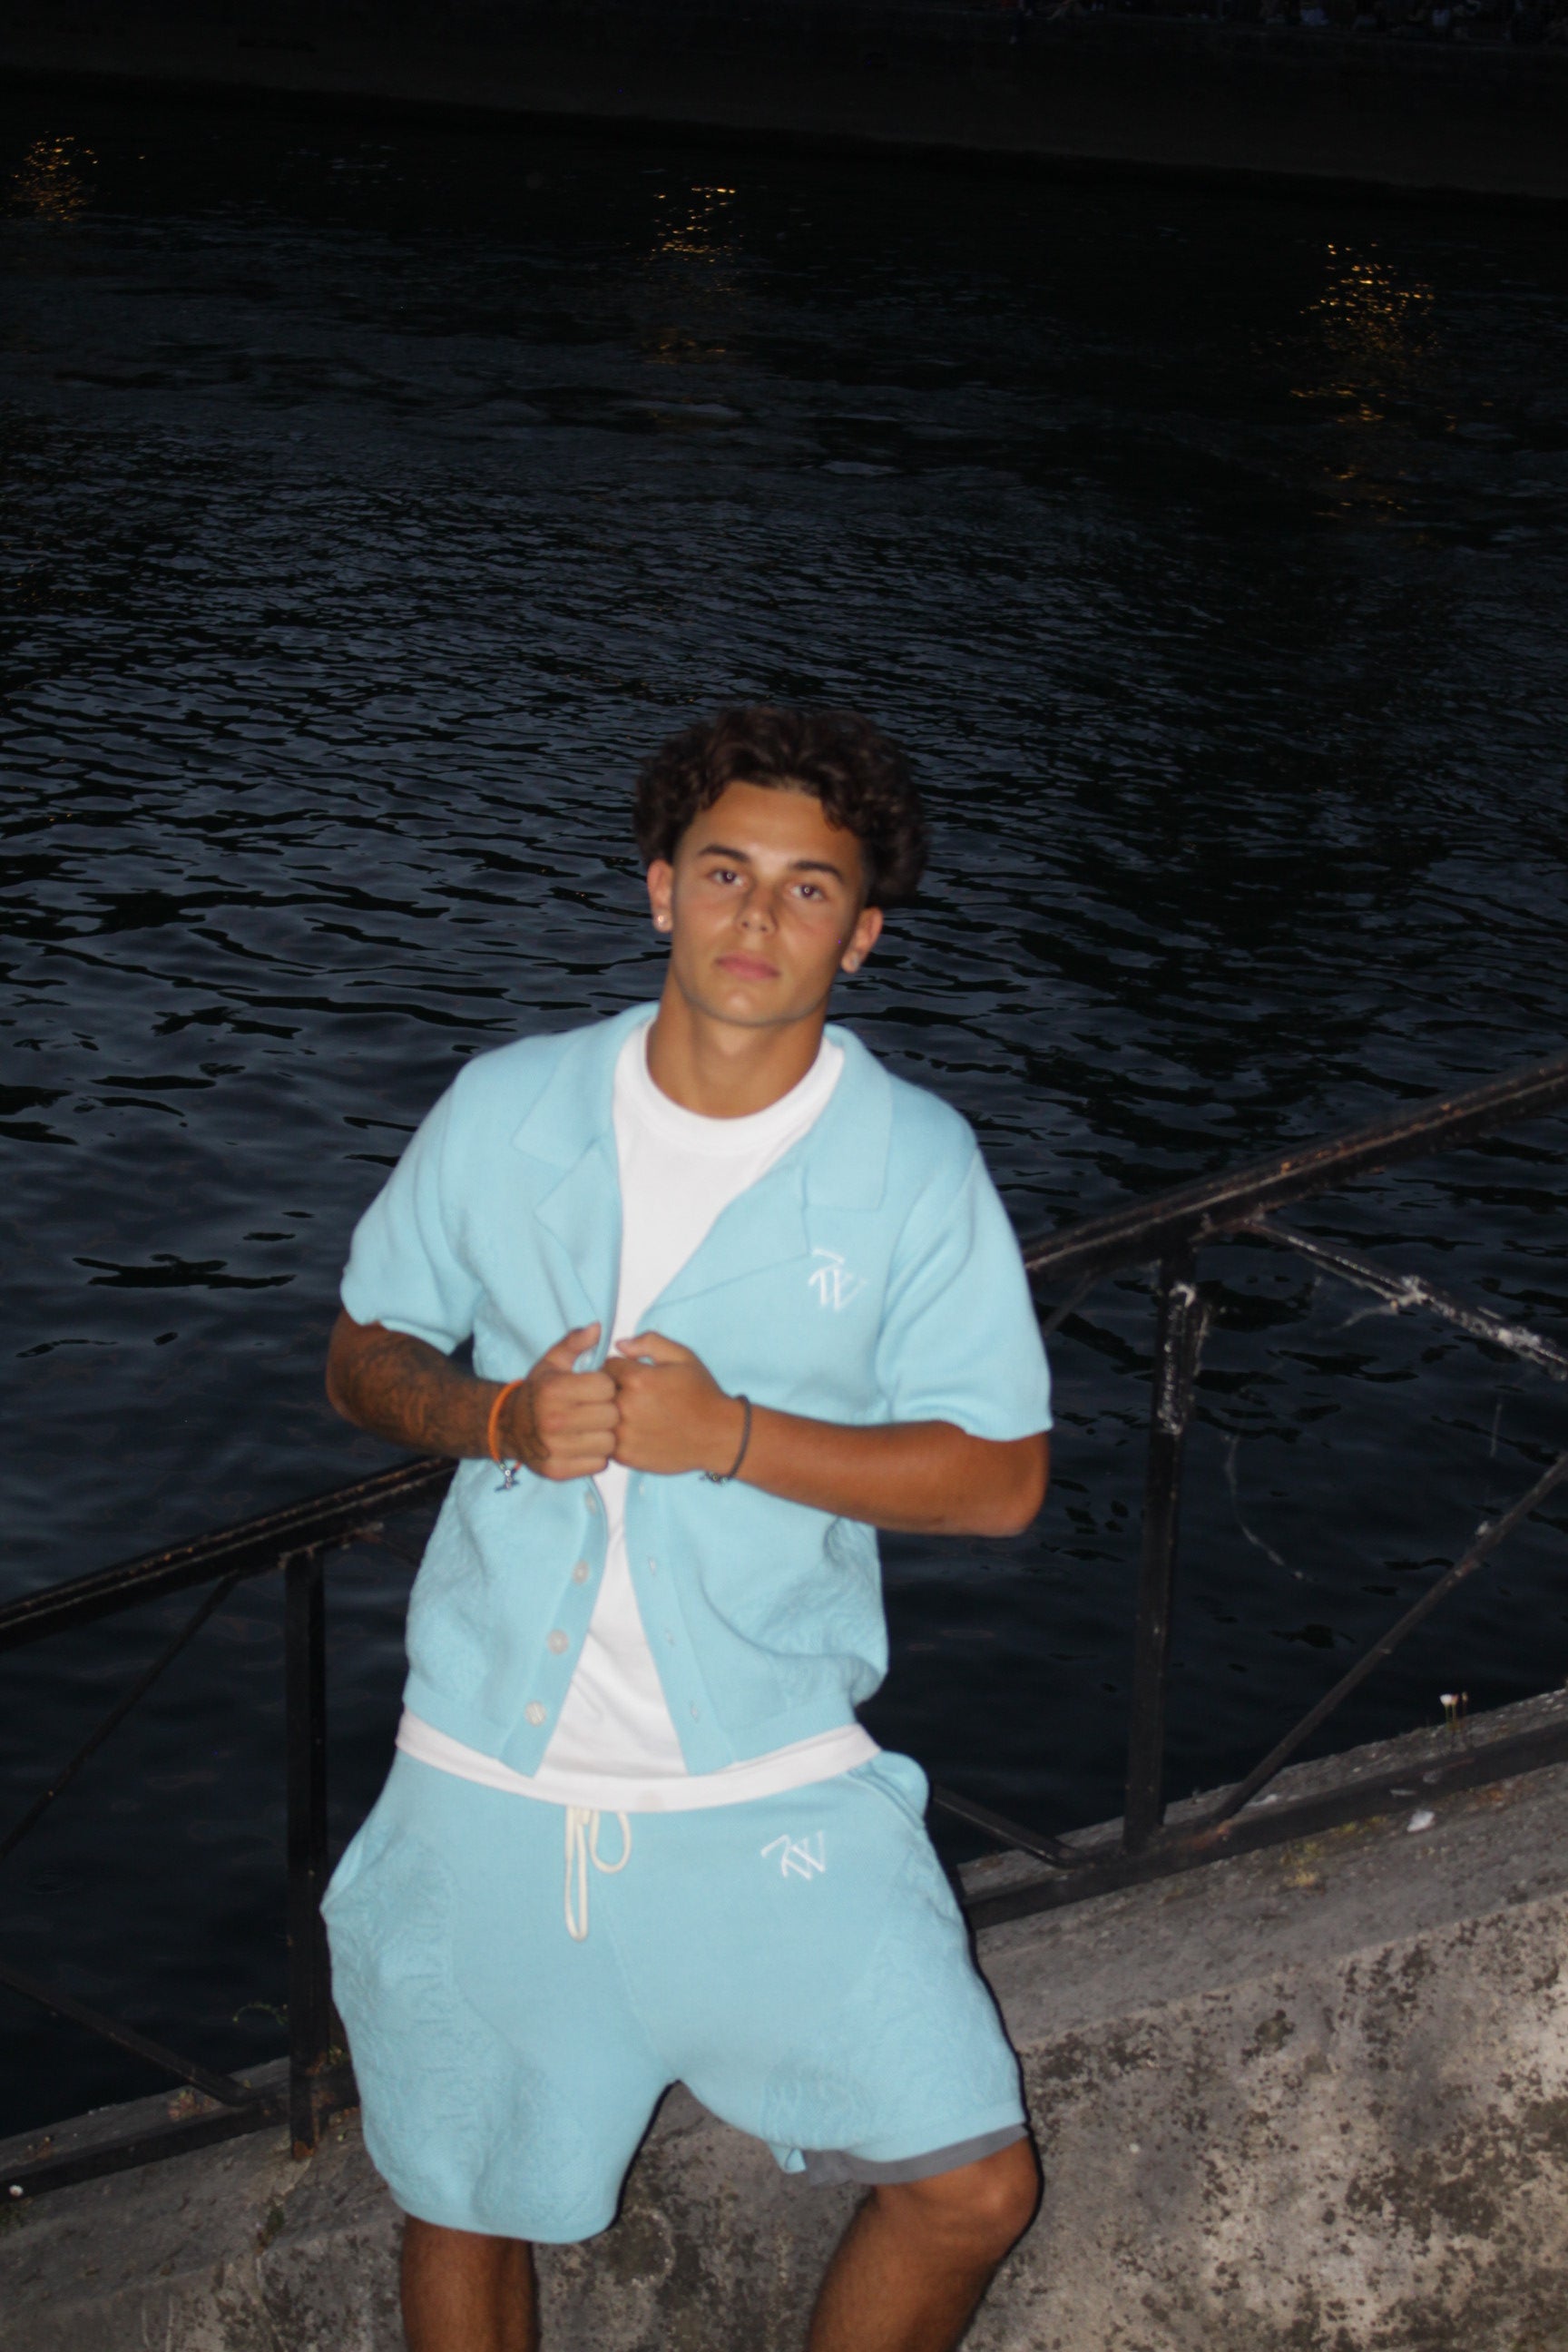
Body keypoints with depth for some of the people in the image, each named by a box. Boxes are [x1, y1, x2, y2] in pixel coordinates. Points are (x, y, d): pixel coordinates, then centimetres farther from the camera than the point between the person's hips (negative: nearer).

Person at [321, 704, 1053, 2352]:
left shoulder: (913, 1162, -5)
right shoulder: (506, 1109, -1)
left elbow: (999, 1477, -6)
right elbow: (364, 1354, 9)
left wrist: (730, 1434, -19)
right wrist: (492, 1416, -14)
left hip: (772, 1787, -1)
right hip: (489, 1773, 1)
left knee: (972, 2185, -8)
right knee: (459, 2216, 14)